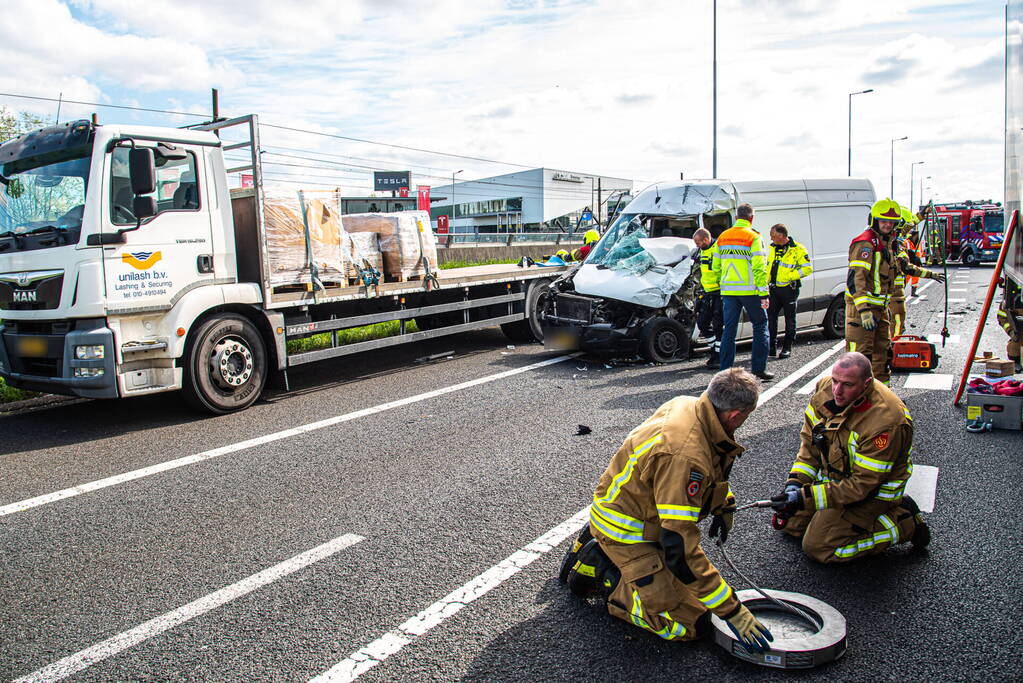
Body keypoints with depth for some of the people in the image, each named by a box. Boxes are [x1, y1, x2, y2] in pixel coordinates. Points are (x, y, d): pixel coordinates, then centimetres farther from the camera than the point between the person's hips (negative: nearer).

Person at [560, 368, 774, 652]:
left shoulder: (686, 404, -8)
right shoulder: (684, 457, -36)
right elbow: (680, 546, -33)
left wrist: (724, 505, 17)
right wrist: (732, 611, -26)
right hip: (625, 529, -9)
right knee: (691, 624, -9)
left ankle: (601, 546, 20)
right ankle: (603, 577, 3)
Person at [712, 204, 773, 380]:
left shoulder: (722, 237, 11)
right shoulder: (753, 237, -7)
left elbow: (716, 267, 15)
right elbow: (759, 268, -12)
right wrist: (764, 293, -10)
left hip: (728, 291, 5)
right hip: (749, 290, -4)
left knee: (729, 329, 7)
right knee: (760, 326, 9)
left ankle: (725, 370, 6)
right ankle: (759, 368, 9)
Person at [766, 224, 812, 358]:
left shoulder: (797, 249, -9)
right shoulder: (772, 248, 11)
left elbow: (807, 268, -10)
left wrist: (790, 276, -18)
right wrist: (766, 282, 11)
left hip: (789, 289, -6)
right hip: (773, 289, 6)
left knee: (789, 320, 5)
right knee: (770, 318, 3)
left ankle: (787, 348, 13)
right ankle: (771, 347, 10)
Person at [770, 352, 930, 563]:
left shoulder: (885, 421, -33)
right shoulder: (826, 388, -12)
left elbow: (863, 484, -29)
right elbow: (809, 441, 0)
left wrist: (806, 497, -33)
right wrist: (796, 482, -13)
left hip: (873, 490, -7)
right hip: (833, 475, 7)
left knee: (818, 547, -11)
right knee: (787, 522, 7)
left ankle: (902, 523, 3)